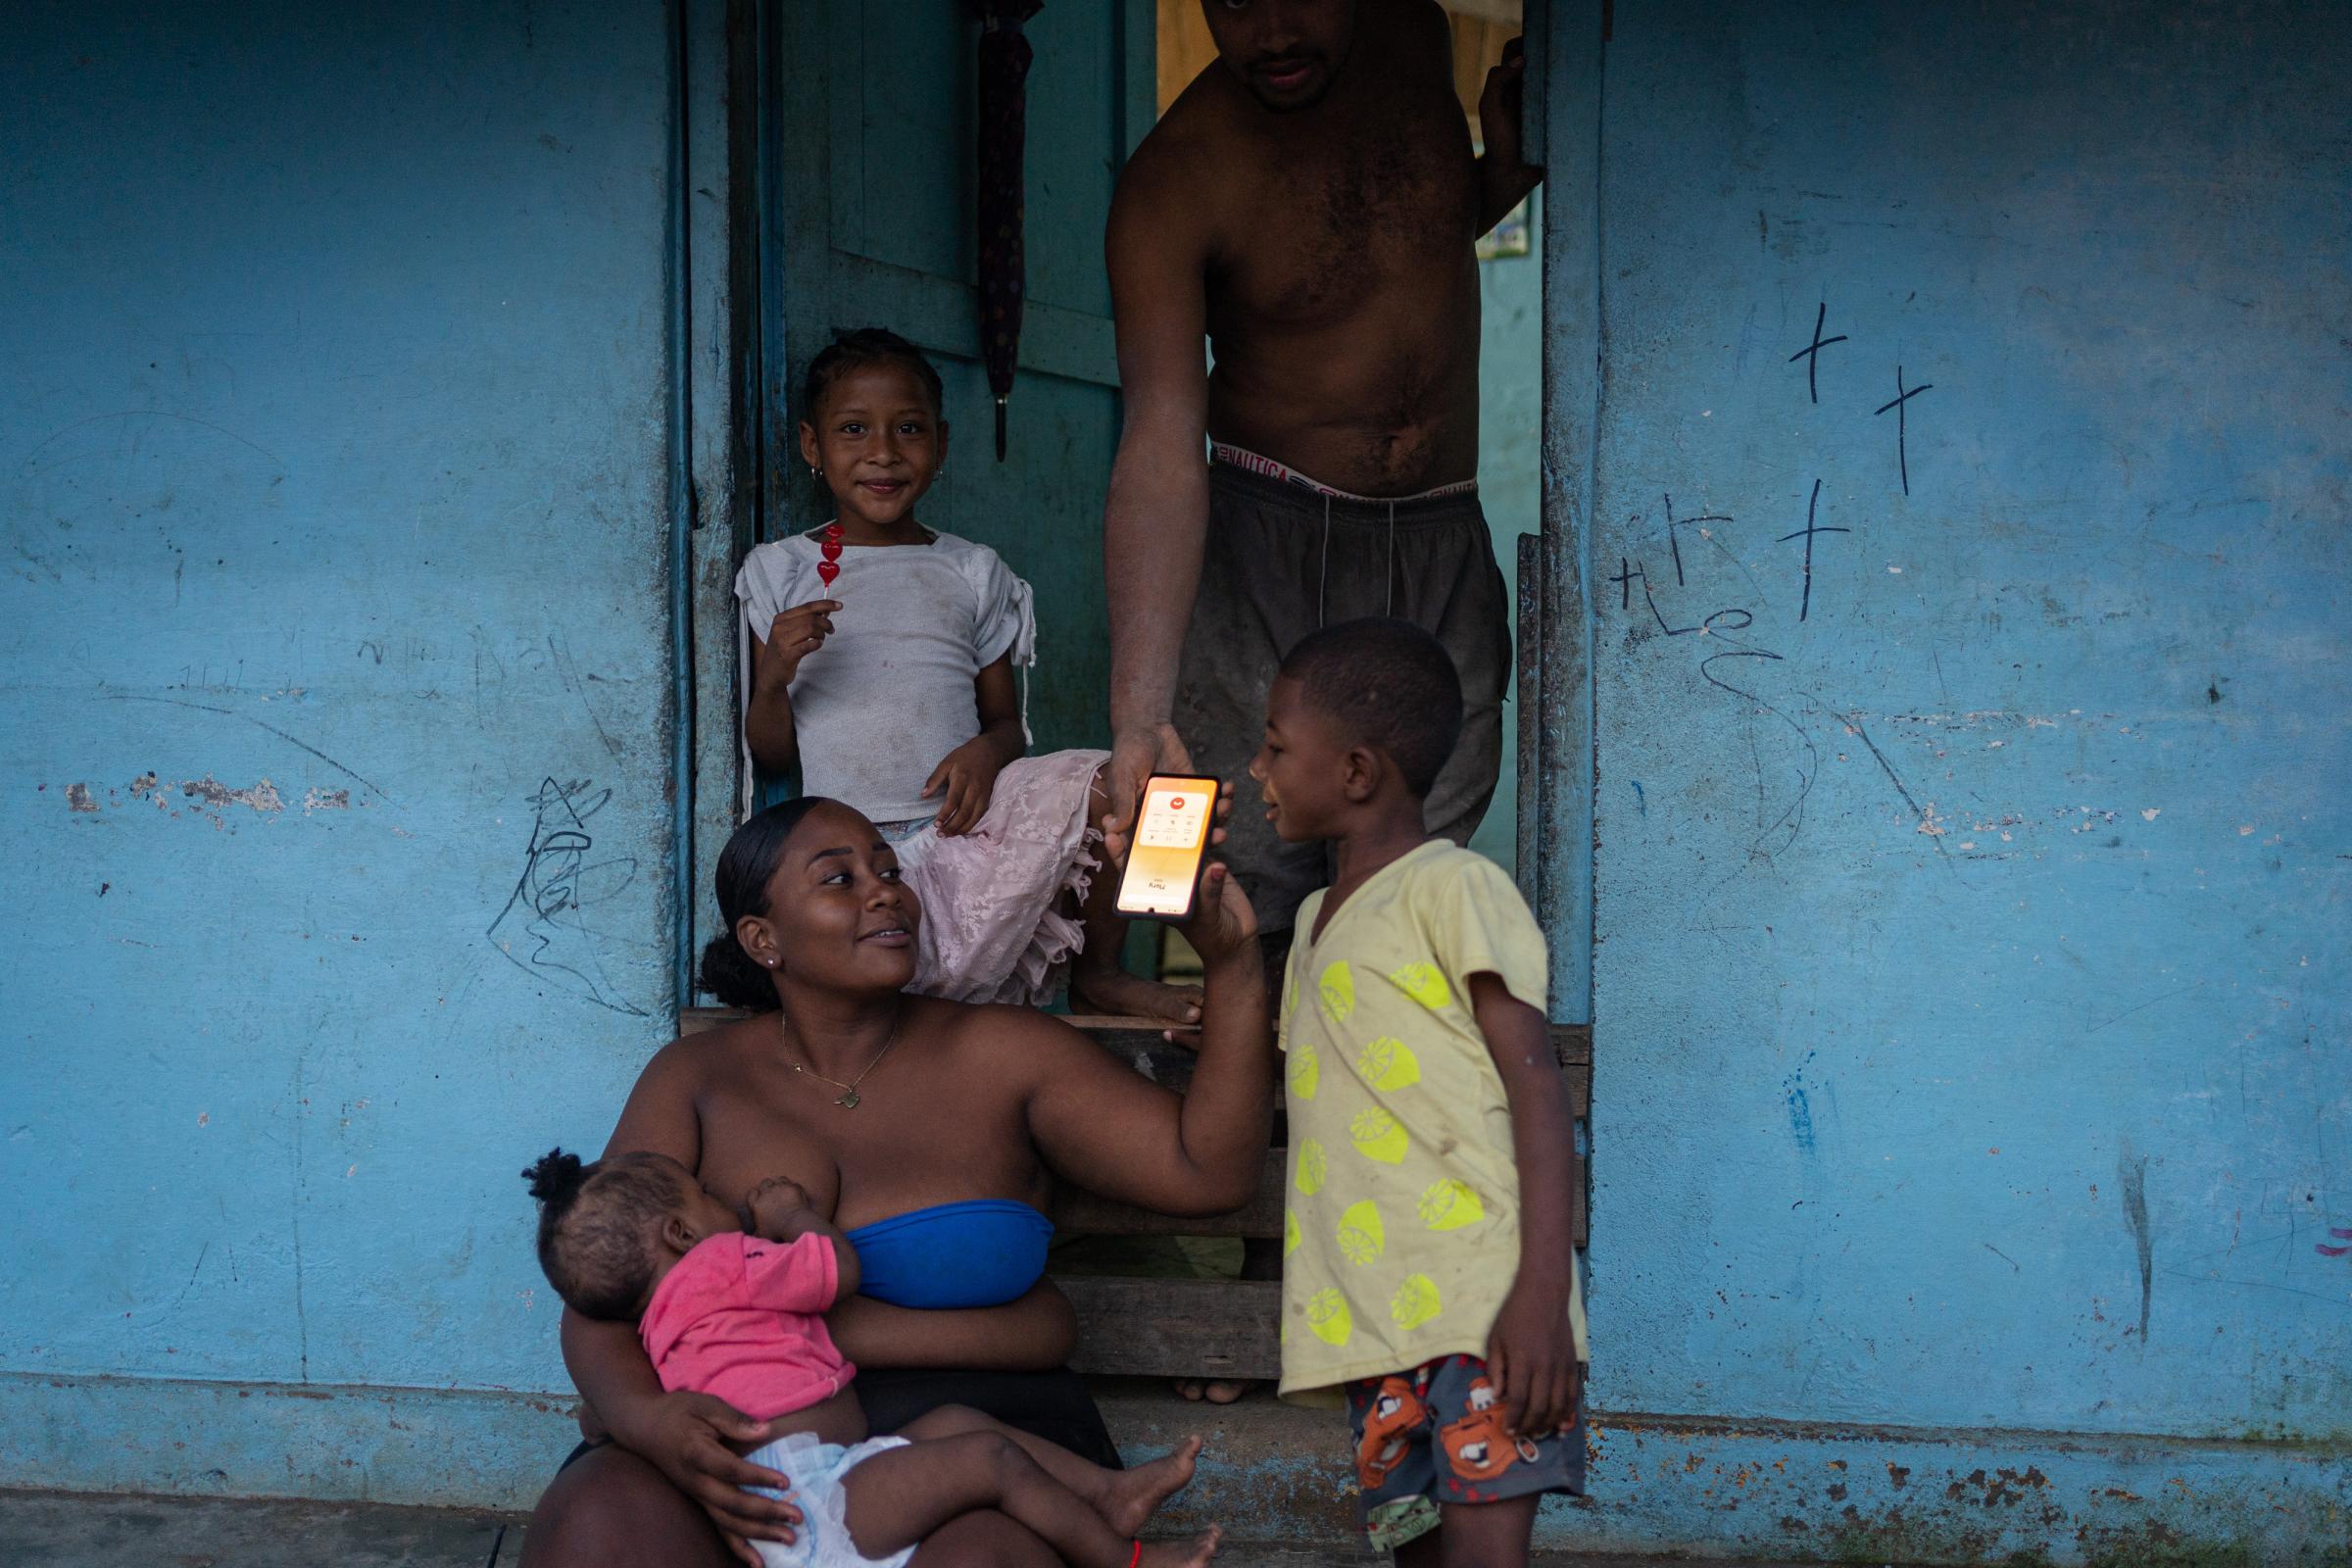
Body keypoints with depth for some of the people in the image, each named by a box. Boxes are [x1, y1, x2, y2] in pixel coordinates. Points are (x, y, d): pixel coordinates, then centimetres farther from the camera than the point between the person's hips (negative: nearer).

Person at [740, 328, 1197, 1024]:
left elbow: (1008, 722, 15)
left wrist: (987, 750, -9)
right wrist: (775, 673, -13)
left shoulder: (975, 573, 15)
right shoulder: (778, 570, 9)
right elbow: (770, 752, 8)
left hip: (966, 830, 4)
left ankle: (1096, 975, 3)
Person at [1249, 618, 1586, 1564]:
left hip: (1481, 1303, -7)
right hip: (1371, 1317, 7)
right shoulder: (1317, 918, 23)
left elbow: (1534, 1081, -10)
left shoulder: (1453, 886, -3)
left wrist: (1543, 1293, -20)